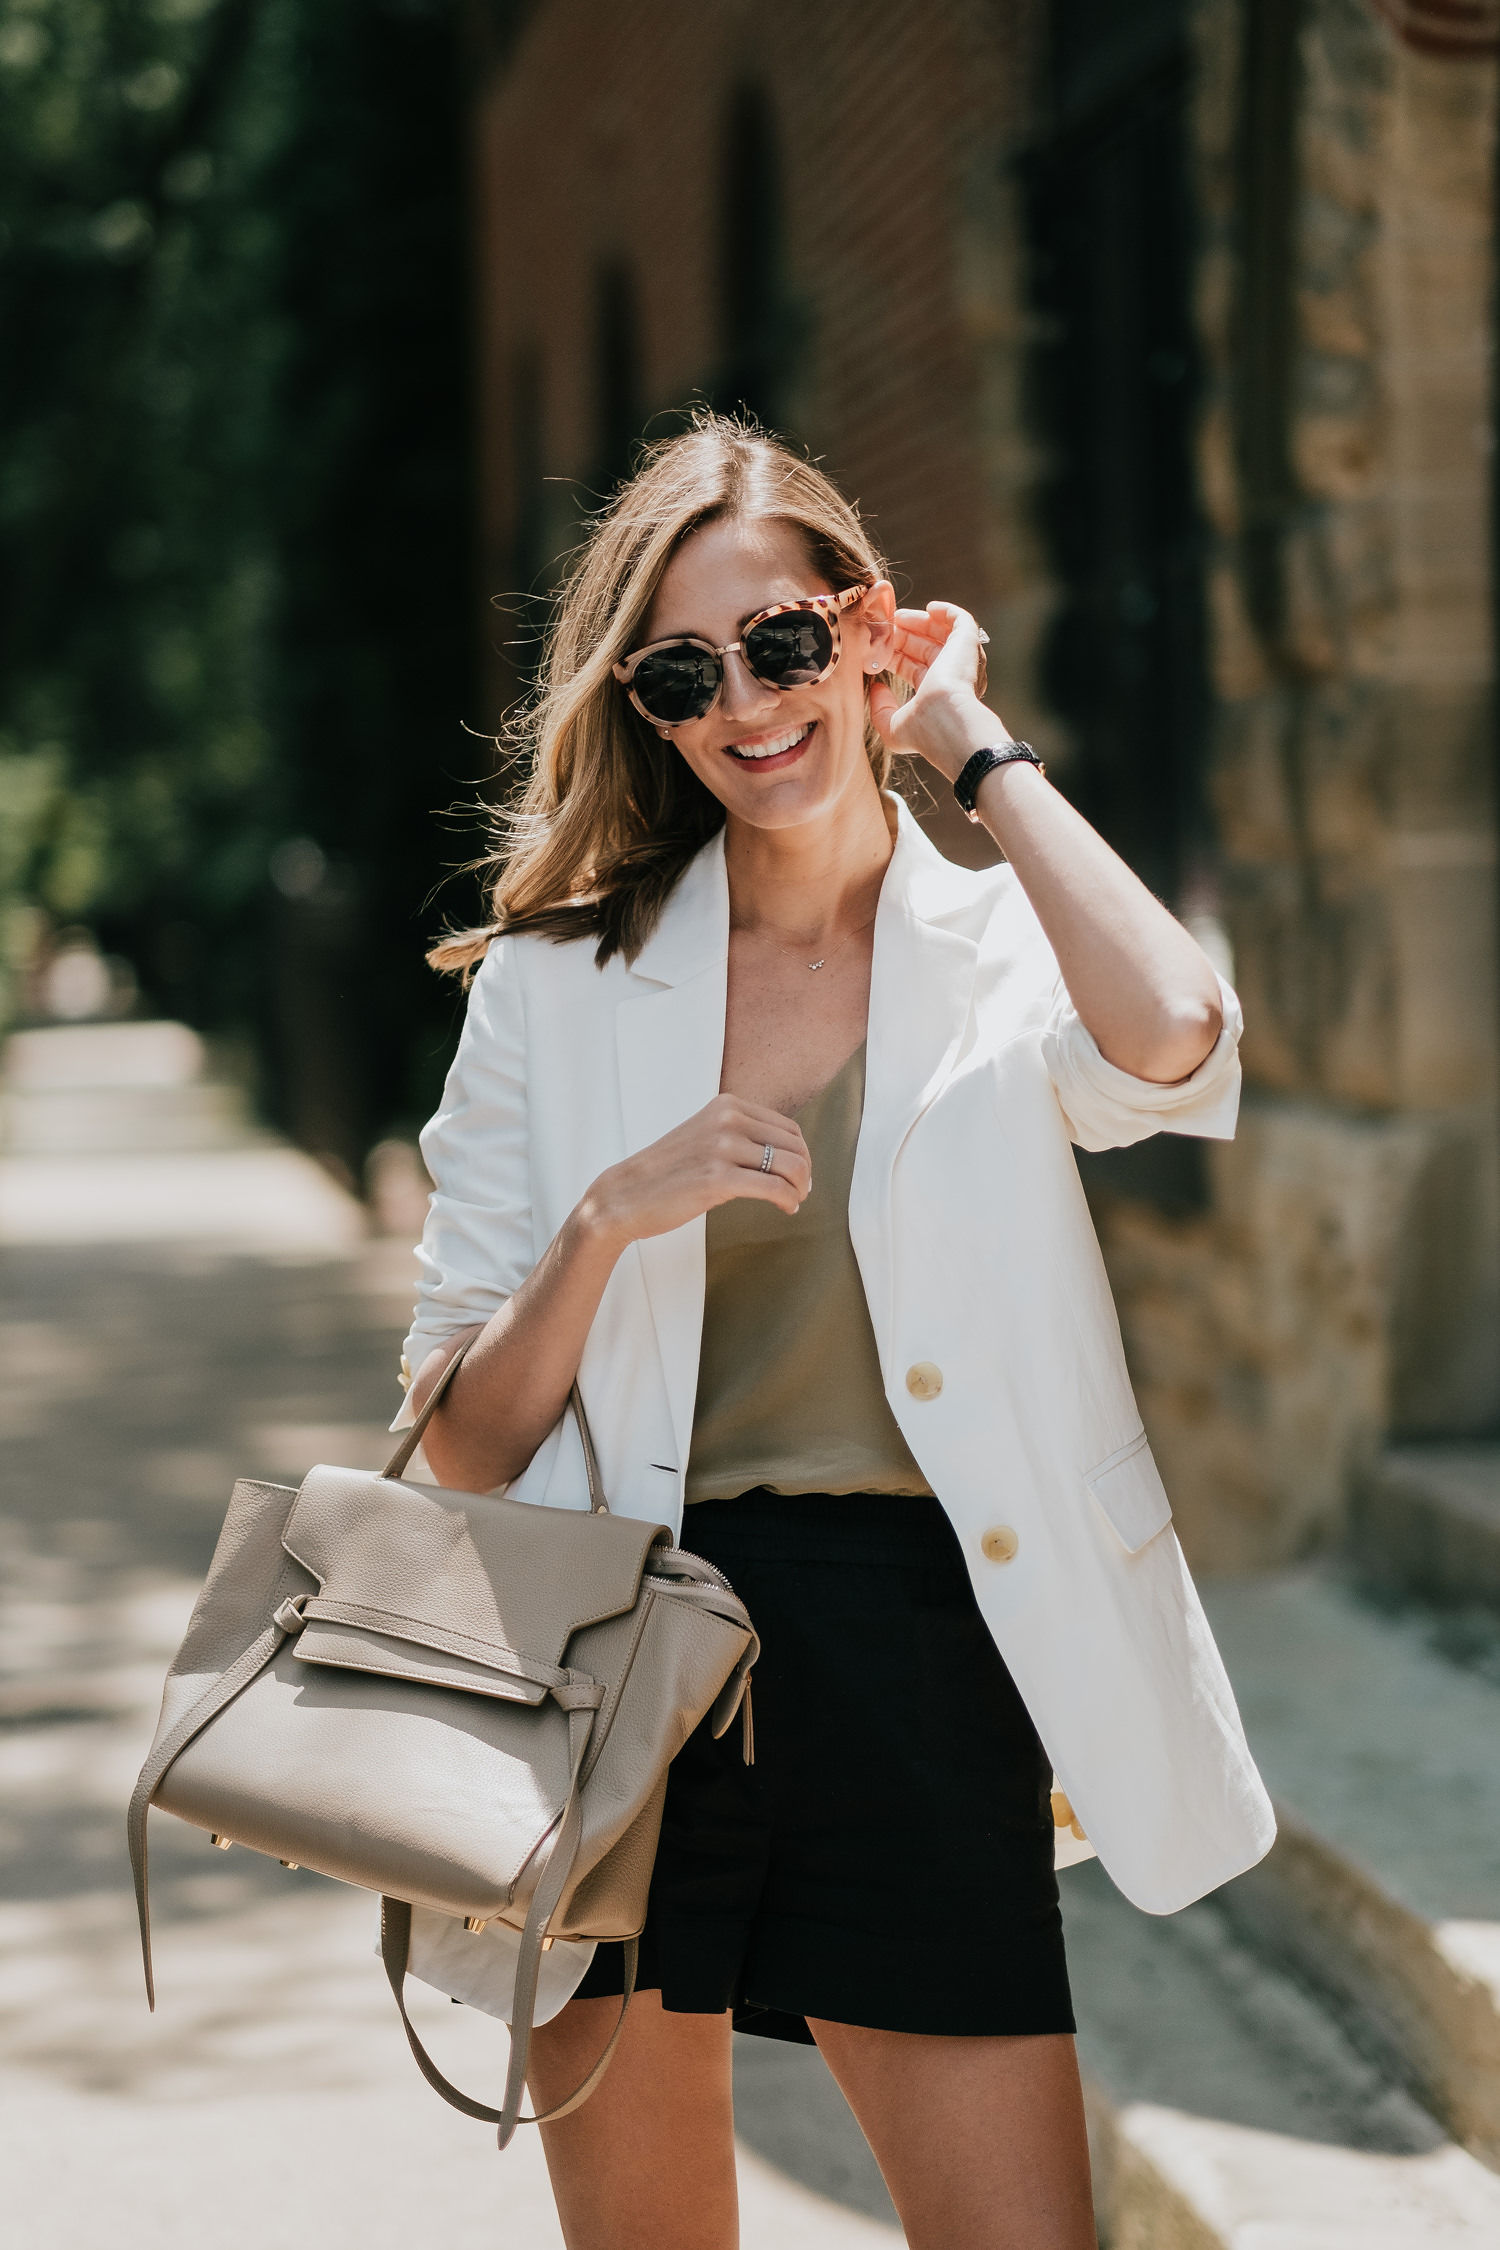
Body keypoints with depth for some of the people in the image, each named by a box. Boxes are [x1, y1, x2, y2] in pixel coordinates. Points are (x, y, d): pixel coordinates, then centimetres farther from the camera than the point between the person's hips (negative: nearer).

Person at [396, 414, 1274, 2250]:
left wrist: (968, 746, -8)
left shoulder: (1001, 954, 4)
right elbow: (463, 1446, 5)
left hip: (916, 1660, -1)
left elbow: (1171, 1047, -23)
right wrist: (613, 1218, -14)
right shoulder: (559, 988, 6)